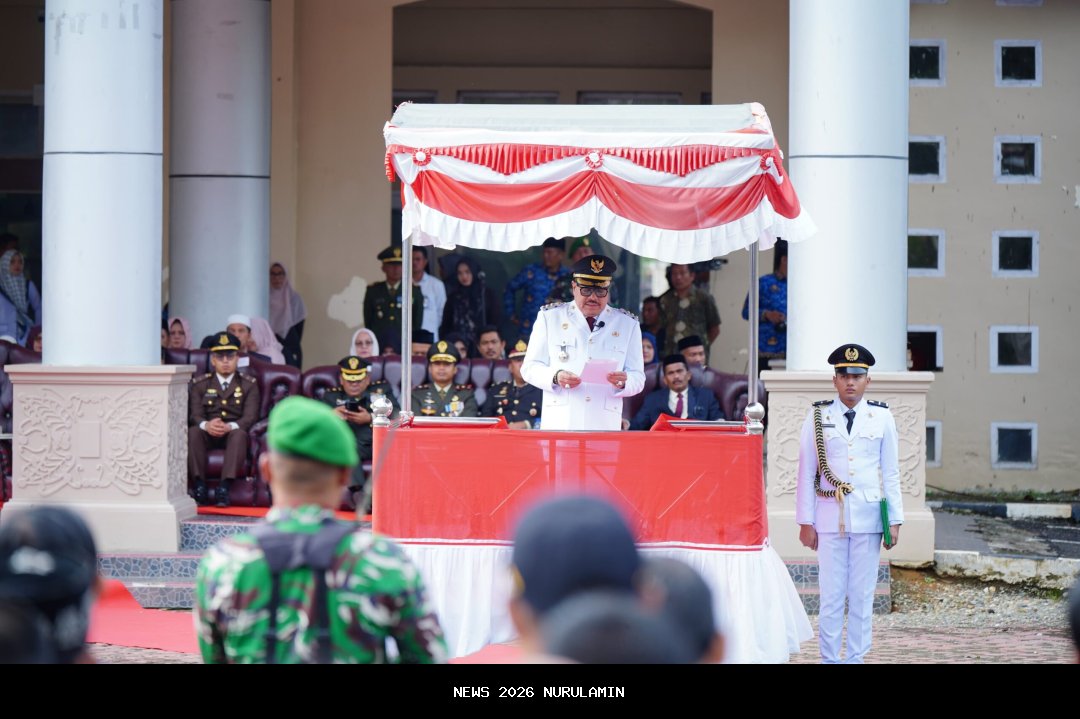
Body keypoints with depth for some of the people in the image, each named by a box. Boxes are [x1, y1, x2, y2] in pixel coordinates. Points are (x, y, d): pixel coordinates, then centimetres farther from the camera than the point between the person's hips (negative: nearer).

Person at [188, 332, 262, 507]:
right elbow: (194, 415, 0)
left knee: (239, 434, -36)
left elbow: (250, 417, -3)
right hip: (208, 434, 1)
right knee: (193, 432, -32)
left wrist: (230, 426, -26)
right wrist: (206, 425, -27)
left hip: (233, 434, -1)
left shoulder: (249, 385, 12)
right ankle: (199, 485, -35)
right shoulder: (200, 384, 14)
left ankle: (225, 486, -45)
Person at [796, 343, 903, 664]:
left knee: (862, 596, 4)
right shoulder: (818, 416, 3)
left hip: (868, 518, 1)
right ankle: (829, 659, 6)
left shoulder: (882, 418, 5)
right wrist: (805, 522, 0)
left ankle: (856, 658, 10)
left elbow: (891, 474, 8)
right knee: (831, 597, 0)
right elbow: (806, 473, 4)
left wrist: (894, 521, 3)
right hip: (830, 518, -1)